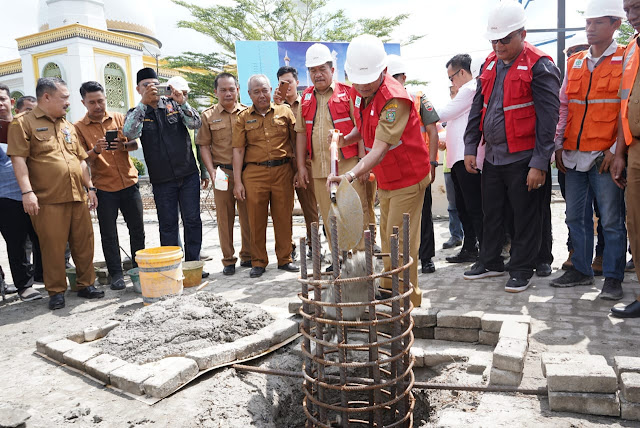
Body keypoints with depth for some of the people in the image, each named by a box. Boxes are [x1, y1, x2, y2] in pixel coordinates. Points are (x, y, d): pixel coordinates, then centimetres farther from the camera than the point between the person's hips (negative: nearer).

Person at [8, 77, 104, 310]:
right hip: (48, 201, -5)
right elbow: (18, 159, -8)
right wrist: (27, 191, -17)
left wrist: (90, 187, 15)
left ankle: (86, 284, 21)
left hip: (78, 197, 6)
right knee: (53, 247, 0)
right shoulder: (24, 123, 0)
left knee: (84, 243, 7)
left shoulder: (68, 125, 20)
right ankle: (56, 291, 13)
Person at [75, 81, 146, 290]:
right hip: (104, 188, -2)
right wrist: (95, 150, -24)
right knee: (109, 233, 3)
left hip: (129, 182, 2)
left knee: (137, 228, 8)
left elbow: (135, 144, 5)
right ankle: (116, 274, 15)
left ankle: (139, 267, 24)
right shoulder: (79, 127, 1)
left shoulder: (119, 118, 7)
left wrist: (124, 145, -17)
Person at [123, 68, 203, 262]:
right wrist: (143, 103, -23)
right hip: (162, 180, -1)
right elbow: (130, 133, -17)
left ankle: (193, 263, 17)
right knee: (168, 225, 5)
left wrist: (182, 102, -22)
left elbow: (196, 124, -7)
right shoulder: (136, 113, 4)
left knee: (192, 220, 4)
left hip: (189, 175, 1)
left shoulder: (173, 104, 6)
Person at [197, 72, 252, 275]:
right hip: (222, 172, 0)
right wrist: (212, 171, -6)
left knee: (248, 214, 4)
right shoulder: (208, 116, 8)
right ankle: (228, 260, 13)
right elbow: (204, 145, 5)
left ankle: (248, 255, 19)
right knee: (224, 216, 3)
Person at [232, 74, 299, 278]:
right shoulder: (243, 117, 9)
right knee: (256, 219, 2)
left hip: (283, 171, 0)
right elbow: (238, 150, 5)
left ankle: (285, 259, 18)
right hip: (254, 173, 0)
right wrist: (237, 181, -1)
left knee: (284, 216, 4)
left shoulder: (284, 112, 9)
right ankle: (258, 262, 15)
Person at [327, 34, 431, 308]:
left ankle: (408, 300, 10)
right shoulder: (358, 93, -1)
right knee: (386, 235, 17)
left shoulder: (395, 99, -28)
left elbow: (380, 149, -37)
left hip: (408, 179, -8)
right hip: (385, 179, 9)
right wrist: (343, 139, -4)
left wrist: (351, 174, -51)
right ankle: (388, 288, 33)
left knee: (400, 240, -5)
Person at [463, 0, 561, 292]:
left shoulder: (539, 67, -10)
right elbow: (477, 109, 15)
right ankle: (490, 262, 31)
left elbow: (547, 119, -13)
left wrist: (539, 163, -17)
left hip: (523, 158, -6)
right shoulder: (490, 65, 11)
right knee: (491, 213, 16)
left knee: (525, 216, 4)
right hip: (492, 156, 7)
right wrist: (470, 148, 9)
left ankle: (522, 269, 19)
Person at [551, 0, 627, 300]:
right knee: (576, 216, 10)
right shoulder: (574, 63, 15)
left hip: (605, 157, -5)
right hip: (573, 155, 5)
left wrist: (616, 150, -12)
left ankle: (613, 278, 11)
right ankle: (581, 270, 23)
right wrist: (559, 145, 7)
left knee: (611, 219, 0)